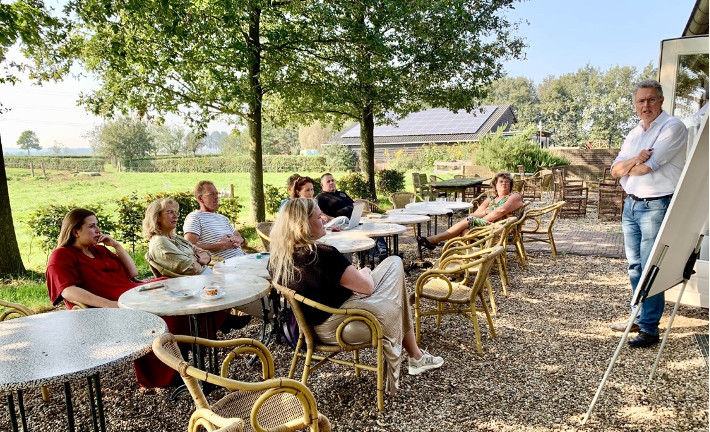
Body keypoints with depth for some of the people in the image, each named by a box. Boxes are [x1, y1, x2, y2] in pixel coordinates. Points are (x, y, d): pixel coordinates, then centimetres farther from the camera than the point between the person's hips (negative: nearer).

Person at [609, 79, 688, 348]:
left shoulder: (672, 127, -9)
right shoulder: (634, 135, 15)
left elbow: (647, 167, -19)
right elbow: (615, 171, 7)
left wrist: (626, 166, 1)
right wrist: (634, 160, -13)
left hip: (657, 206, -8)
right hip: (631, 204, 8)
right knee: (635, 267, 13)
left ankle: (649, 329, 0)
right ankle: (639, 318, 25)